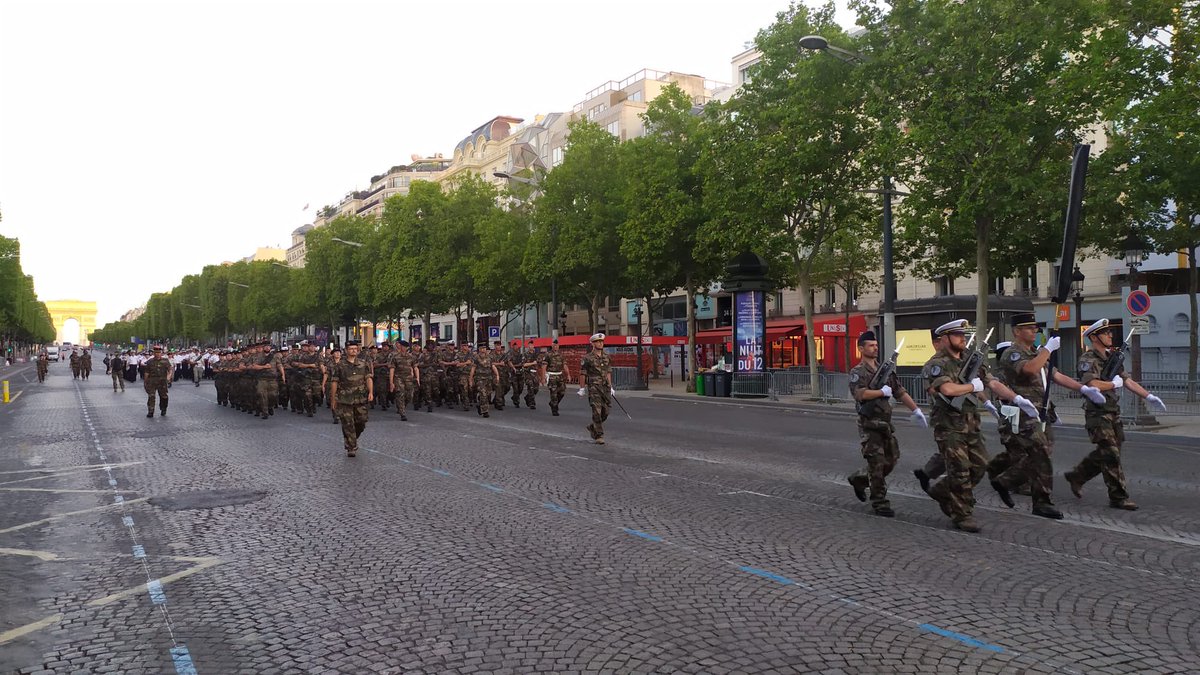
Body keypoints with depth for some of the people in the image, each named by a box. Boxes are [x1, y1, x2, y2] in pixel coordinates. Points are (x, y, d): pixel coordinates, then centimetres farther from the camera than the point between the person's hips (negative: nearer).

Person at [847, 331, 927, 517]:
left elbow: (900, 392, 14)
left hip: (886, 423, 7)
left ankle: (859, 479, 30)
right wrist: (883, 392, -14)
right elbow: (860, 394, -25)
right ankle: (879, 503, 3)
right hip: (869, 424, -7)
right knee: (877, 463, -6)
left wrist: (916, 410, 7)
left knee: (891, 461, 10)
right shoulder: (858, 372, -8)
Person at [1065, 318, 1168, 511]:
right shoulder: (1088, 360, -13)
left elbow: (1128, 381, 16)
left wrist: (1148, 396, 7)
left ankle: (1076, 476, 29)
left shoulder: (1112, 358, 15)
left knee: (1104, 454, 13)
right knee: (1111, 454, -8)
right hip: (1097, 414, -9)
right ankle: (1118, 497, -3)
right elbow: (1092, 385, -27)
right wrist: (1114, 384, -11)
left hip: (1114, 413, 9)